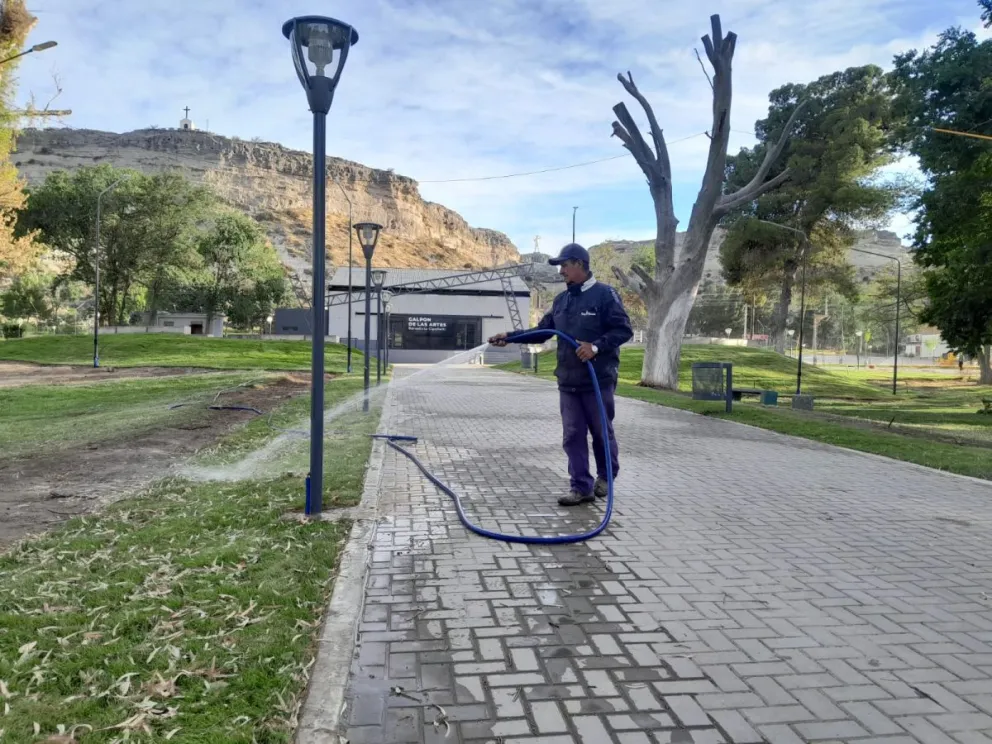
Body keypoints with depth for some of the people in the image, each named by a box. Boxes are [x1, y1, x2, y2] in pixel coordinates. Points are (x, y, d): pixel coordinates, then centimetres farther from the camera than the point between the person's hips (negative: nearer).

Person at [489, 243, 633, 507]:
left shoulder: (605, 294, -8)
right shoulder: (561, 300, 12)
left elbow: (623, 330, -12)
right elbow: (541, 331, 13)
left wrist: (596, 347, -23)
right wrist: (510, 337, 4)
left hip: (599, 381, -6)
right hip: (568, 382, 6)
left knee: (602, 432, 9)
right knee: (572, 436, 5)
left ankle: (605, 477, 31)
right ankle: (582, 488, 13)